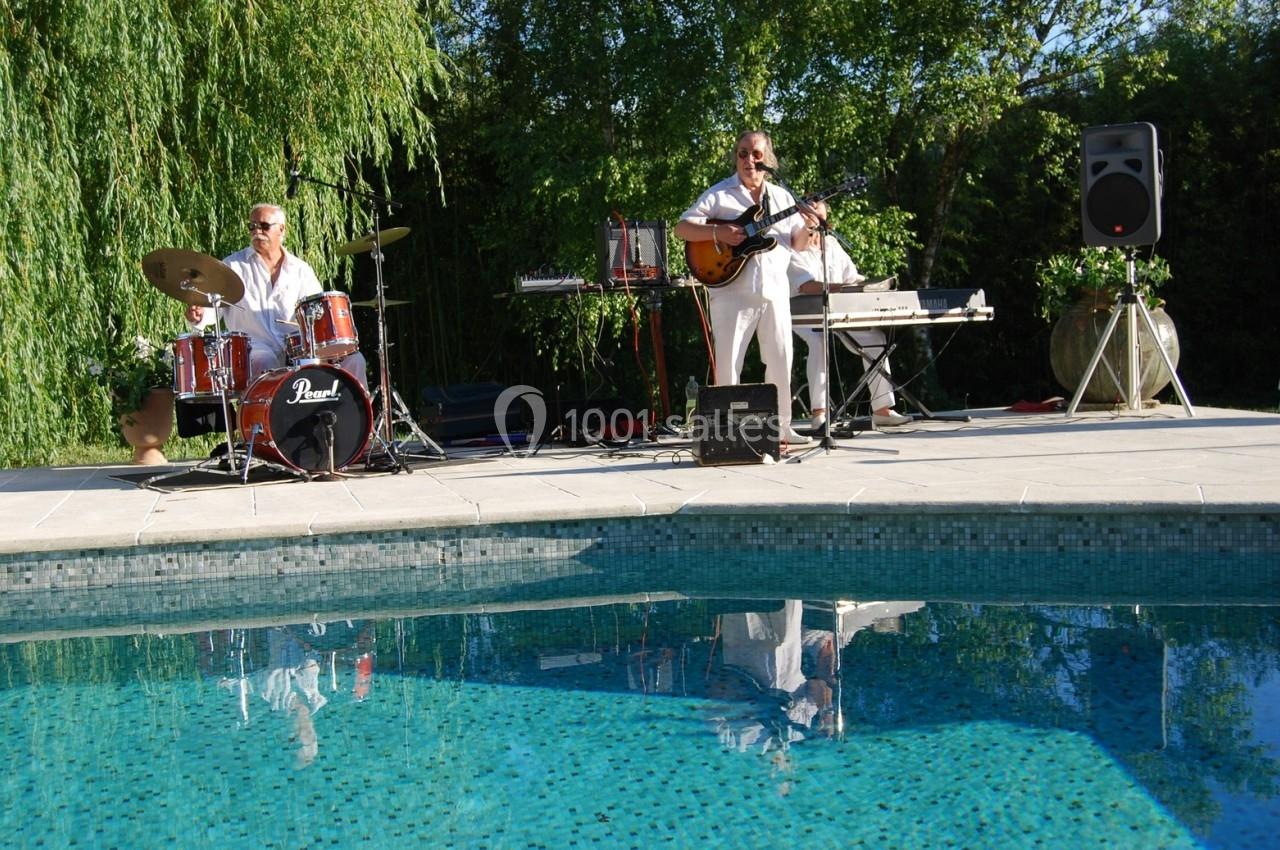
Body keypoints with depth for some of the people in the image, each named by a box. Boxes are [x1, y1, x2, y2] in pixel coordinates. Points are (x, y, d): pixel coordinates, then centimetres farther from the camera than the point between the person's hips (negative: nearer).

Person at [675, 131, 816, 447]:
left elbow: (798, 243, 16)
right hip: (732, 292, -4)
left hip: (774, 291, 4)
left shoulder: (782, 197, 15)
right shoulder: (719, 195, 2)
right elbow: (682, 227, -4)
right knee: (729, 363, -3)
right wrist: (717, 233, -18)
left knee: (781, 361, 6)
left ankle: (781, 426, 17)